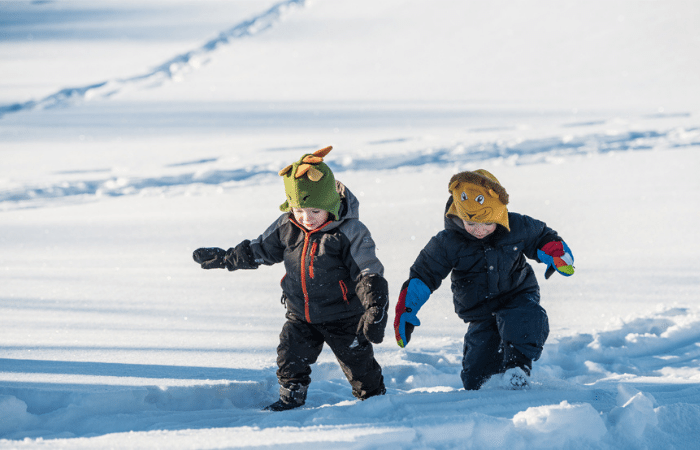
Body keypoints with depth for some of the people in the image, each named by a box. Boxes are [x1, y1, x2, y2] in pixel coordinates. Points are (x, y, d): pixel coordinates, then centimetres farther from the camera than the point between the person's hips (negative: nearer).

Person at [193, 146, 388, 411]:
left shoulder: (350, 232, -20)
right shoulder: (287, 227, -6)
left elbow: (368, 274, -21)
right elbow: (259, 250, 10)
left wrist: (375, 310, -31)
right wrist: (222, 258, 11)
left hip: (342, 316, -4)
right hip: (301, 314, 4)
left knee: (359, 362, 5)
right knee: (290, 357, -1)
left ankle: (374, 397, 27)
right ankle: (291, 397, 21)